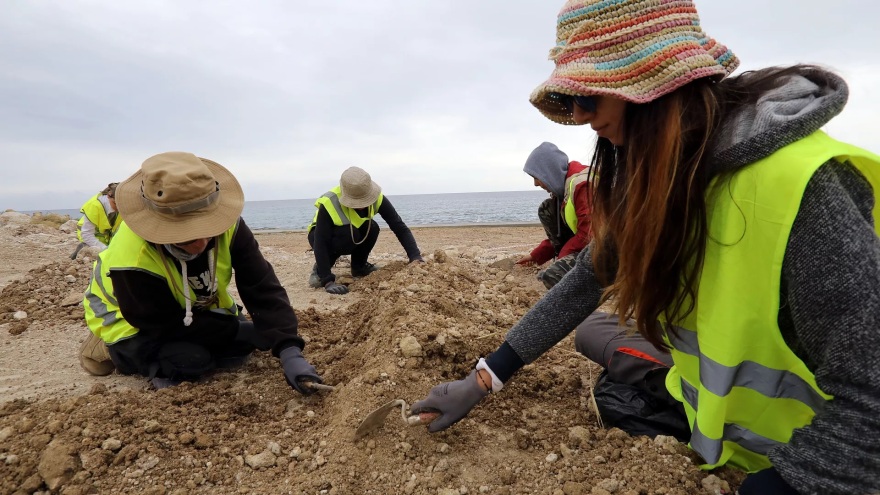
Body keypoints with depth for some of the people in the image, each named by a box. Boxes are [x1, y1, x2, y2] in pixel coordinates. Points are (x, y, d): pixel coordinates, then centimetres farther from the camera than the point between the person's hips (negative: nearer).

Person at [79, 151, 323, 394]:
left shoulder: (227, 225, -31)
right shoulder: (131, 259, -40)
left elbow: (262, 289, -33)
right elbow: (167, 325, -29)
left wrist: (289, 350, -45)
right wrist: (240, 330, -28)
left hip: (194, 310, 5)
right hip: (133, 322, -4)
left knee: (242, 343, -10)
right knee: (189, 360, -27)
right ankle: (115, 351, 2)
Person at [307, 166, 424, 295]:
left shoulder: (376, 198, -26)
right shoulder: (329, 203, -37)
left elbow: (399, 226, -28)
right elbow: (320, 244, -37)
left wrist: (415, 256, -40)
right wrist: (328, 281, -44)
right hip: (321, 235, -4)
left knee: (372, 228, -29)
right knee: (349, 234, -37)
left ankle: (359, 266, -1)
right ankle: (319, 270, -13)